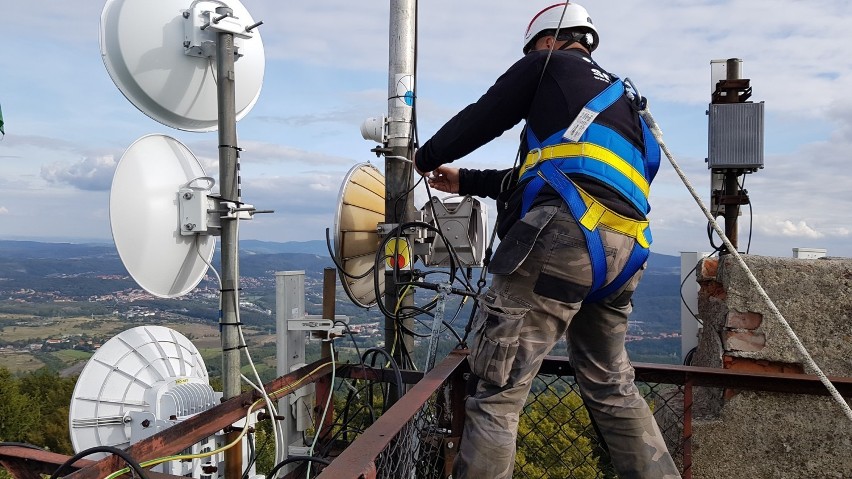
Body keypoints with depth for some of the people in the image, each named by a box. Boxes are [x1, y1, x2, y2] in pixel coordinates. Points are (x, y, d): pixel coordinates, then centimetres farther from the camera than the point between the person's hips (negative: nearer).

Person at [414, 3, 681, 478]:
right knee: (612, 387, 21)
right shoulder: (620, 97, 36)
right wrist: (465, 182, 39)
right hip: (623, 250, 9)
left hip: (565, 235, -8)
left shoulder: (551, 65, 15)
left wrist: (427, 157, 32)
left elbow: (481, 119, 14)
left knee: (498, 388, -7)